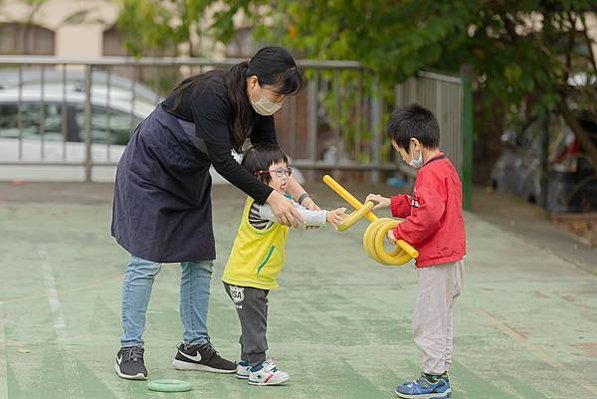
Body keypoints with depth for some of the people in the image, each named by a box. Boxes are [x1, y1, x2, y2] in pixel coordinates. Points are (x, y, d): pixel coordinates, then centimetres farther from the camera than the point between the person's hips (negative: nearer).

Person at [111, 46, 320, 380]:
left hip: (190, 177, 8)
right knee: (147, 260, -9)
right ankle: (130, 350, -3)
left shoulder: (257, 105, -9)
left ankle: (194, 347, 14)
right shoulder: (212, 94, -33)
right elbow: (223, 161, -34)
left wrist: (302, 197, -16)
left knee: (200, 261, 6)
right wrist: (271, 198, -35)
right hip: (150, 172, -8)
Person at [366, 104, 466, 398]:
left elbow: (428, 216, -28)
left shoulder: (430, 173, -19)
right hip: (451, 258, 11)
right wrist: (390, 203, 19)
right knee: (439, 321, 18)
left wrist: (399, 233, -17)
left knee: (427, 321, -2)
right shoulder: (445, 168, 14)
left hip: (437, 263, -11)